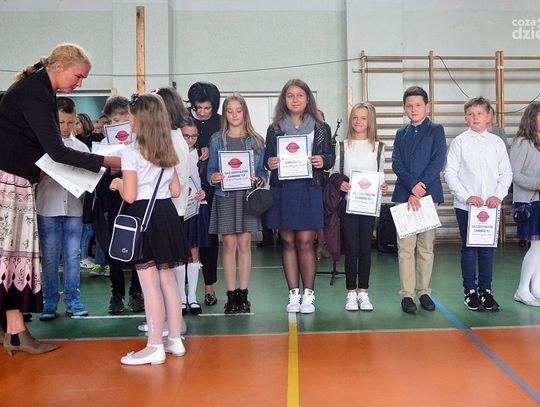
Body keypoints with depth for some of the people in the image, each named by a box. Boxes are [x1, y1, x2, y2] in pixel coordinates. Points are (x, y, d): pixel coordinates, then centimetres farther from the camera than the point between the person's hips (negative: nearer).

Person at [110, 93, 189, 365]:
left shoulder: (131, 151, -11)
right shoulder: (168, 151, 10)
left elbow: (129, 196, -15)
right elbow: (175, 191, 12)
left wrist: (118, 184, 5)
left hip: (143, 216, -7)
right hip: (166, 213, 7)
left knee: (150, 283, -3)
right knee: (167, 279, 13)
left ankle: (155, 347, 3)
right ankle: (175, 340, 21)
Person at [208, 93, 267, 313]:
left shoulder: (256, 140, 6)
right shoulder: (217, 140, 6)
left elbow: (262, 171, 7)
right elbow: (211, 170, 5)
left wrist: (258, 180, -13)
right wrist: (213, 178, -16)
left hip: (247, 196, 0)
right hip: (225, 196, 0)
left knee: (244, 244, 4)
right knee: (229, 245, 1)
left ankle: (243, 294, 12)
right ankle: (231, 294, 10)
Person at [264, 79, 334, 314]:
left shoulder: (321, 128, 8)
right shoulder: (274, 129, 10)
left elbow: (330, 157, 10)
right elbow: (267, 159, 13)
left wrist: (323, 161, -11)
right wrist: (269, 163, -9)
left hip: (310, 189, -1)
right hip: (282, 190, 2)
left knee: (305, 242, -3)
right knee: (288, 242, 4)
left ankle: (308, 294, 8)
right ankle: (293, 293, 13)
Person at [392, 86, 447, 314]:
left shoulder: (436, 131, 6)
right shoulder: (401, 134, 15)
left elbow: (438, 162, -5)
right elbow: (396, 164, 3)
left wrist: (420, 188, -13)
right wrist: (412, 186, -12)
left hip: (428, 194, -1)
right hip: (403, 196, 2)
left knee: (426, 247, 4)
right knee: (405, 247, -2)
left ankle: (423, 292, 14)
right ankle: (407, 294, 3)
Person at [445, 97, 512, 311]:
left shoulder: (497, 142, 6)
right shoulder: (460, 142, -1)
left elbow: (506, 173, 7)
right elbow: (450, 173, -4)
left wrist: (498, 195, -8)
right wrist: (467, 196, -12)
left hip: (491, 205, 2)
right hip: (466, 205, -2)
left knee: (488, 249, 7)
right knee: (469, 248, 4)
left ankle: (486, 291, 18)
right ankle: (470, 292, 14)